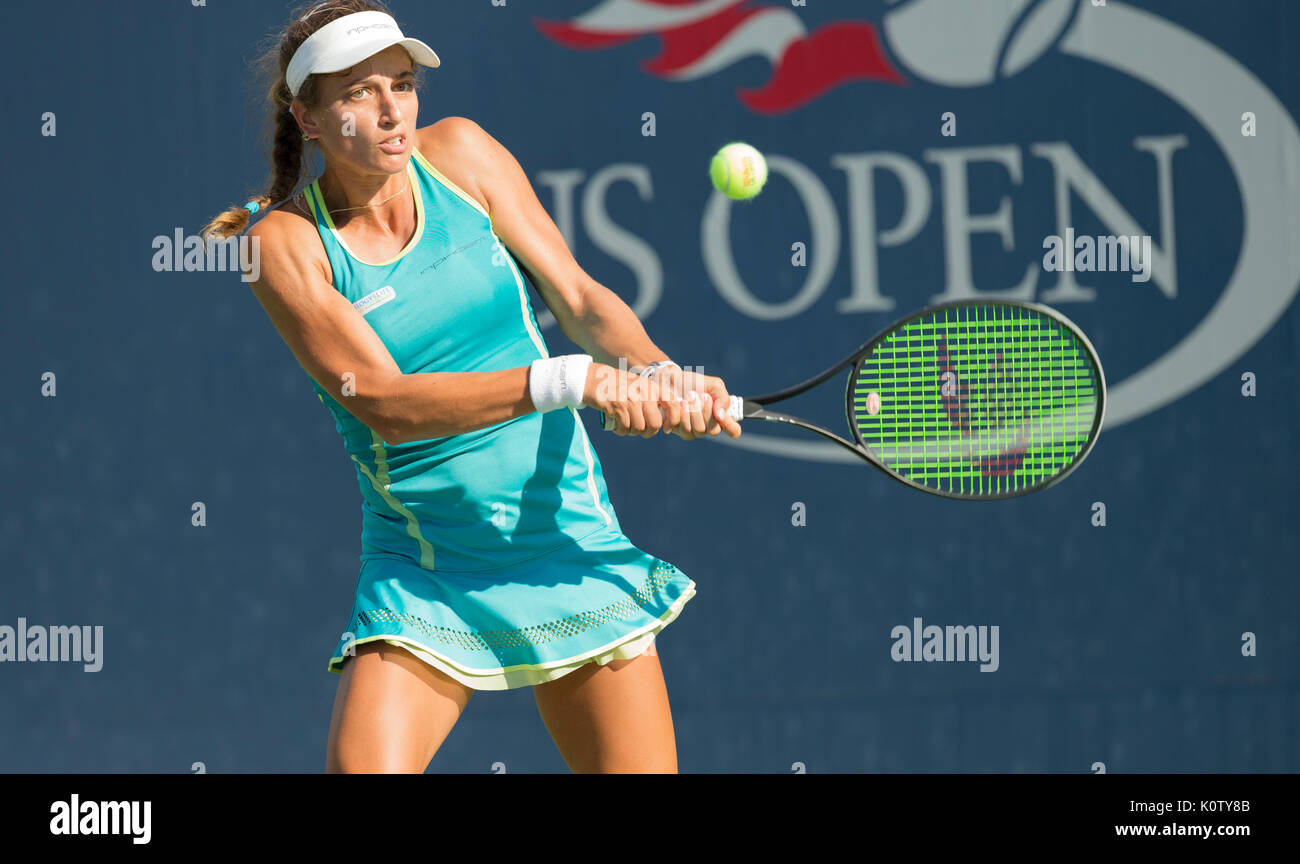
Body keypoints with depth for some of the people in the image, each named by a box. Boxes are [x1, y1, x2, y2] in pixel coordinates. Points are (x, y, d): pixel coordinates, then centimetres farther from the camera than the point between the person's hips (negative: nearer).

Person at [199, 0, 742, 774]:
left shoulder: (459, 152, 1)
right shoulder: (287, 242, -9)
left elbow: (580, 298, 1)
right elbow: (384, 402, -20)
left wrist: (659, 373, -22)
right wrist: (573, 380, -29)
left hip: (571, 539, 3)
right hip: (423, 578, -3)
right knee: (361, 768, -23)